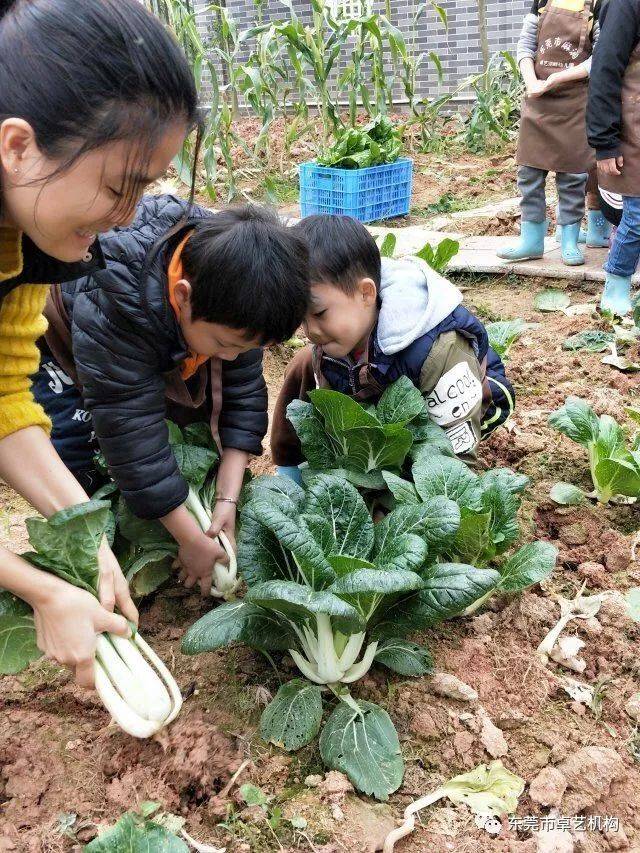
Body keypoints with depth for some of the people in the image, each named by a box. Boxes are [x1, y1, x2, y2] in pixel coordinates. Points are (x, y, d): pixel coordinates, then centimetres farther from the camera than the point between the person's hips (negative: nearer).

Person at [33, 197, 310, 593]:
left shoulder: (229, 304, -28)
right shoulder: (112, 303, -45)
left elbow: (243, 389, -19)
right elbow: (131, 430, -40)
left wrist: (228, 499, -24)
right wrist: (192, 541, -33)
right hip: (57, 337, -5)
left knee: (204, 401, -3)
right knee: (66, 446, -21)